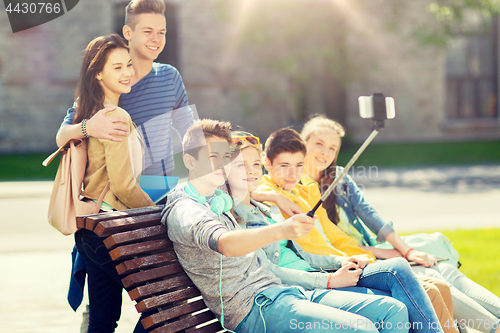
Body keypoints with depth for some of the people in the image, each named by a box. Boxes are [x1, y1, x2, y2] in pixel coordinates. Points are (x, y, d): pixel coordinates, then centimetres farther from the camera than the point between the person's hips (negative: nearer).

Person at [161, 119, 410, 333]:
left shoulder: (221, 200, 22)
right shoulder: (183, 210, -8)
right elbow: (223, 242, -32)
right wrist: (280, 230, -46)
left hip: (280, 291, 9)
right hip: (253, 308, -9)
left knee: (393, 311, -3)